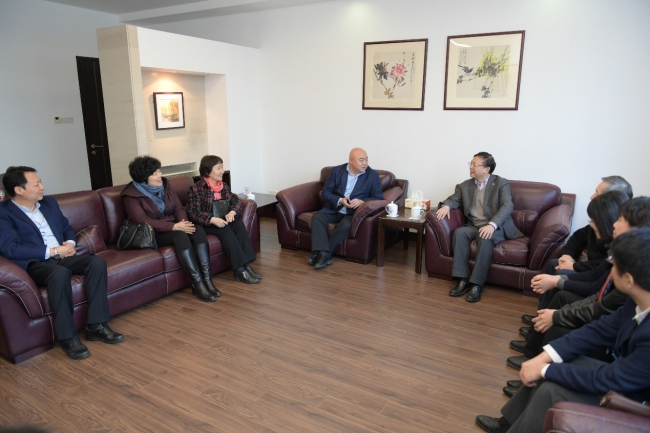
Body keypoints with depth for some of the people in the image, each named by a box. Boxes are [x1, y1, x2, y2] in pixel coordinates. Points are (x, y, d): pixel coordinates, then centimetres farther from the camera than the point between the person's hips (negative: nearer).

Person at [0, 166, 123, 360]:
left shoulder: (49, 203, 17)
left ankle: (96, 325, -18)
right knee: (60, 273, -39)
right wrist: (52, 251, -18)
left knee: (97, 262, -22)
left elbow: (67, 227, 24)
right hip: (34, 263, -6)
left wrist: (70, 243, 1)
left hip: (62, 256, 7)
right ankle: (68, 337, -26)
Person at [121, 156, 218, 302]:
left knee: (198, 231, -25)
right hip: (152, 235, -6)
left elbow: (179, 208, 5)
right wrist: (174, 226, -29)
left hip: (173, 227, 6)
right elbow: (143, 222, -21)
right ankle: (197, 285, -35)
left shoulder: (164, 185, 8)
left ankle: (207, 280, -28)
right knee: (180, 236, -36)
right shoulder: (132, 196, -10)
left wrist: (183, 222, -19)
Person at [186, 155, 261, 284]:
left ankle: (246, 265, -30)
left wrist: (232, 212, -21)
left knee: (239, 224, -24)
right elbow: (193, 212, -17)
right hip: (205, 224, -5)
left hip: (222, 220, 5)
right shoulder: (196, 189, -10)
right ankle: (240, 269, -36)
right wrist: (213, 220, -31)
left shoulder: (224, 186, 10)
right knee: (225, 229, -32)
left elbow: (236, 200, 3)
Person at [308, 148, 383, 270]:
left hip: (354, 212, -2)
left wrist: (362, 201, -22)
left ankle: (320, 254, -24)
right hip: (334, 208, 2)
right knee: (317, 217, -25)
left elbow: (378, 198, -3)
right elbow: (325, 193, 0)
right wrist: (340, 200, -19)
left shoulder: (372, 175, -2)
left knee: (345, 225, -33)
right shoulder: (337, 170, 1)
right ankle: (323, 254, -35)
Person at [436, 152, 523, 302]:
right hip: (473, 226, 4)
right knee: (459, 232, -28)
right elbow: (453, 199, 14)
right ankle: (463, 280, -28)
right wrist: (446, 205, -14)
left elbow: (507, 206, -14)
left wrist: (492, 224, -33)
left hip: (496, 227, -4)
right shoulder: (465, 185, 15)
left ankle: (476, 284, -33)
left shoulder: (501, 183, 0)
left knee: (485, 237, -37)